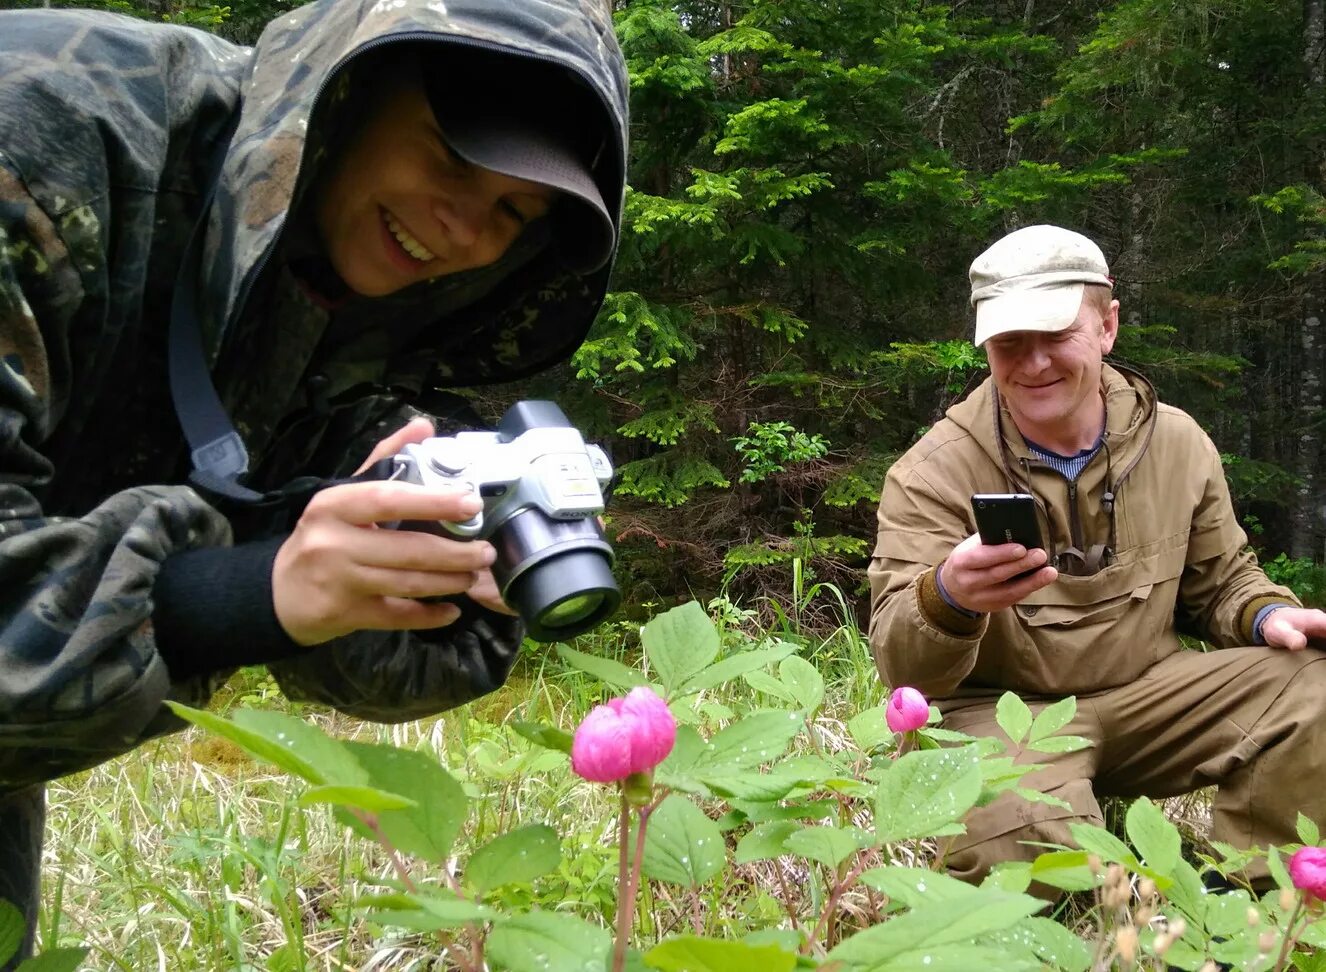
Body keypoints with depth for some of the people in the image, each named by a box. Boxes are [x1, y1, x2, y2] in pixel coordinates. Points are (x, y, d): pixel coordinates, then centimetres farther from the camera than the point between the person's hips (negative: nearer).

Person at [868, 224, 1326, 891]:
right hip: (1001, 709, -4)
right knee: (1024, 838, -34)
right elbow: (902, 667, -18)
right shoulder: (933, 472, -13)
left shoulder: (1179, 444, 1)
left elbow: (1220, 582, 16)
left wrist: (1267, 615, -8)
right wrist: (949, 599, -42)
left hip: (1146, 692, 5)